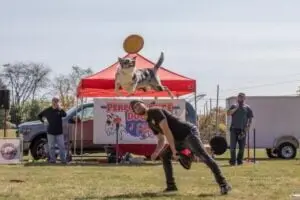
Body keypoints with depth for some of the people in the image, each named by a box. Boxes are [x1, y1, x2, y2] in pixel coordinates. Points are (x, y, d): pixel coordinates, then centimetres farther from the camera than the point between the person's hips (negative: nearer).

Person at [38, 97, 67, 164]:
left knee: (62, 146, -1)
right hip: (50, 132, 1)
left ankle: (63, 159, 5)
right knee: (51, 147, 5)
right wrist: (43, 121, 3)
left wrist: (60, 109, -23)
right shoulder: (48, 110, 4)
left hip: (59, 132, -1)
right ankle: (52, 159, 14)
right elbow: (40, 115, 15)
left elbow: (64, 115, -17)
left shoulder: (60, 110, 3)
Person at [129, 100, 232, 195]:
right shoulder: (150, 123, 20)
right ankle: (171, 186, 15)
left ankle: (223, 184, -27)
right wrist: (156, 152, 3)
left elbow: (167, 131, -16)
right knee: (164, 156, 13)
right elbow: (161, 139, 23)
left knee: (203, 155, -21)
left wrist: (173, 150, -18)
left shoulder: (155, 111, -9)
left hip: (189, 132, -10)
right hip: (180, 139, 10)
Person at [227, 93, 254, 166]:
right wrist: (236, 108, -11)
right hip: (234, 129, 0)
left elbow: (250, 120, 6)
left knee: (242, 147, 2)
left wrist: (247, 129, -4)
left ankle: (239, 160, 12)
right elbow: (228, 113, -5)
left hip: (242, 130, 0)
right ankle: (233, 161, -1)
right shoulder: (234, 106, 11)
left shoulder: (247, 108, 8)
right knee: (232, 146, -5)